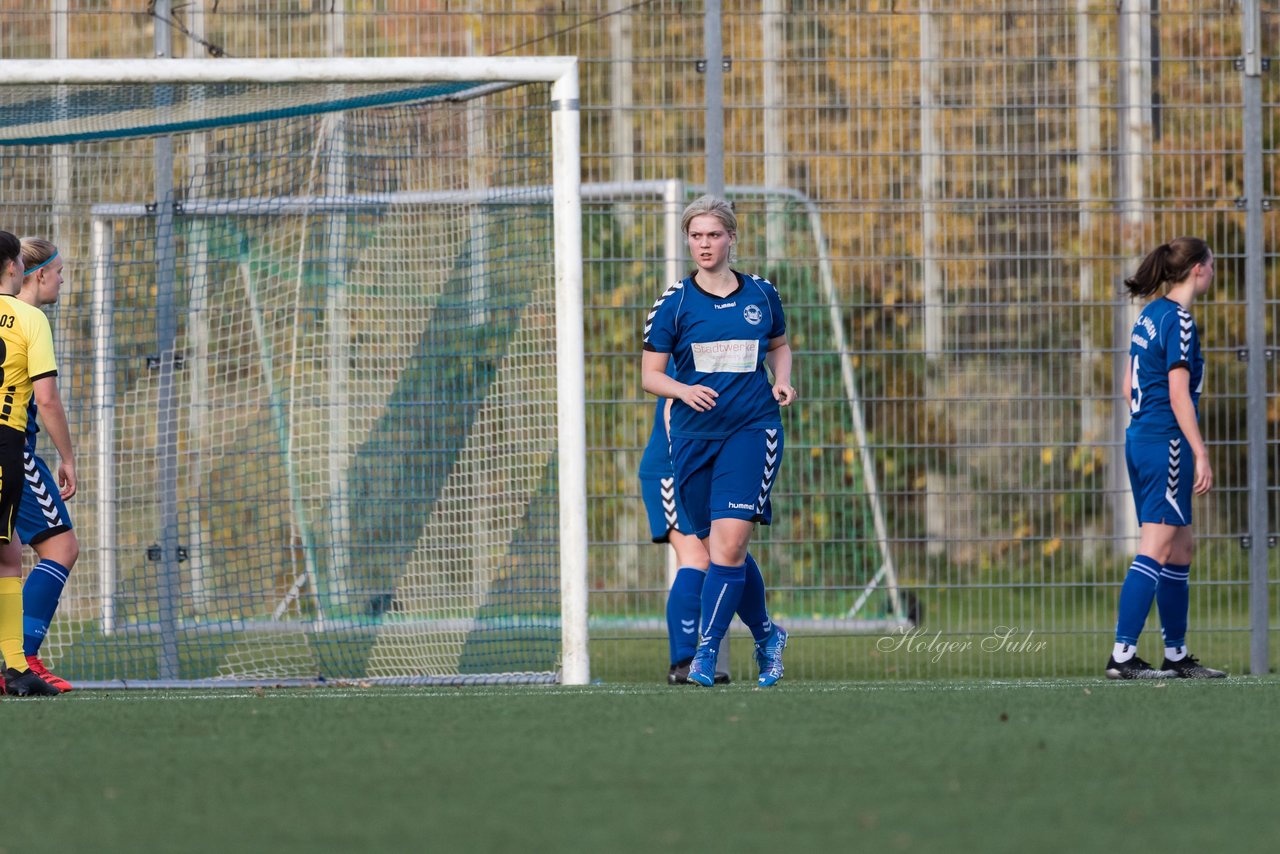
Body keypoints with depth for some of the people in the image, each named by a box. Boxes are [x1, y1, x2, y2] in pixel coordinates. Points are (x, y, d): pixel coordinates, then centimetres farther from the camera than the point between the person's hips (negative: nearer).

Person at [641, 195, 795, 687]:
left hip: (753, 430, -1)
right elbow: (649, 374, 3)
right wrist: (683, 390, -17)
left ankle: (706, 651, -13)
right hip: (693, 437, 1)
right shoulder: (675, 302, 1)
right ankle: (767, 636, 30)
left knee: (729, 544, -16)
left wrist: (782, 382, 4)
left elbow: (779, 345, 24)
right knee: (719, 551, 8)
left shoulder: (761, 295, 6)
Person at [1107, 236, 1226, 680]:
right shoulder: (1178, 321, -14)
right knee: (1156, 550, -10)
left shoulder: (1151, 315, 13)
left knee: (1181, 547, 15)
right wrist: (1201, 455, -16)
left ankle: (1177, 655, 20)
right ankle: (1122, 656, -15)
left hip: (1140, 440, 10)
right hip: (1167, 443, -10)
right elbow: (1178, 395, -17)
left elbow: (1132, 386, 18)